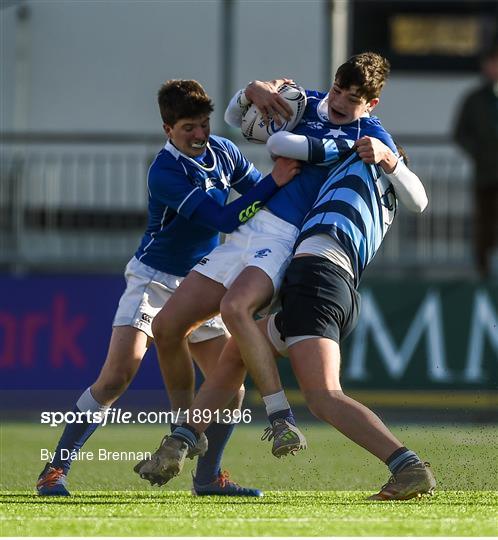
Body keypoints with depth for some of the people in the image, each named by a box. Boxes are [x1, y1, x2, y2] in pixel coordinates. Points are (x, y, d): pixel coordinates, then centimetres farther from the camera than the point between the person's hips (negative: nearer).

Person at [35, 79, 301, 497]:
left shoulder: (222, 152, -1)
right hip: (154, 279, -6)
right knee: (118, 373, -19)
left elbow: (257, 189, 16)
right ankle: (56, 469, -11)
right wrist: (274, 183, -33)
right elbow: (223, 219, -29)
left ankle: (208, 477, 15)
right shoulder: (165, 174, -23)